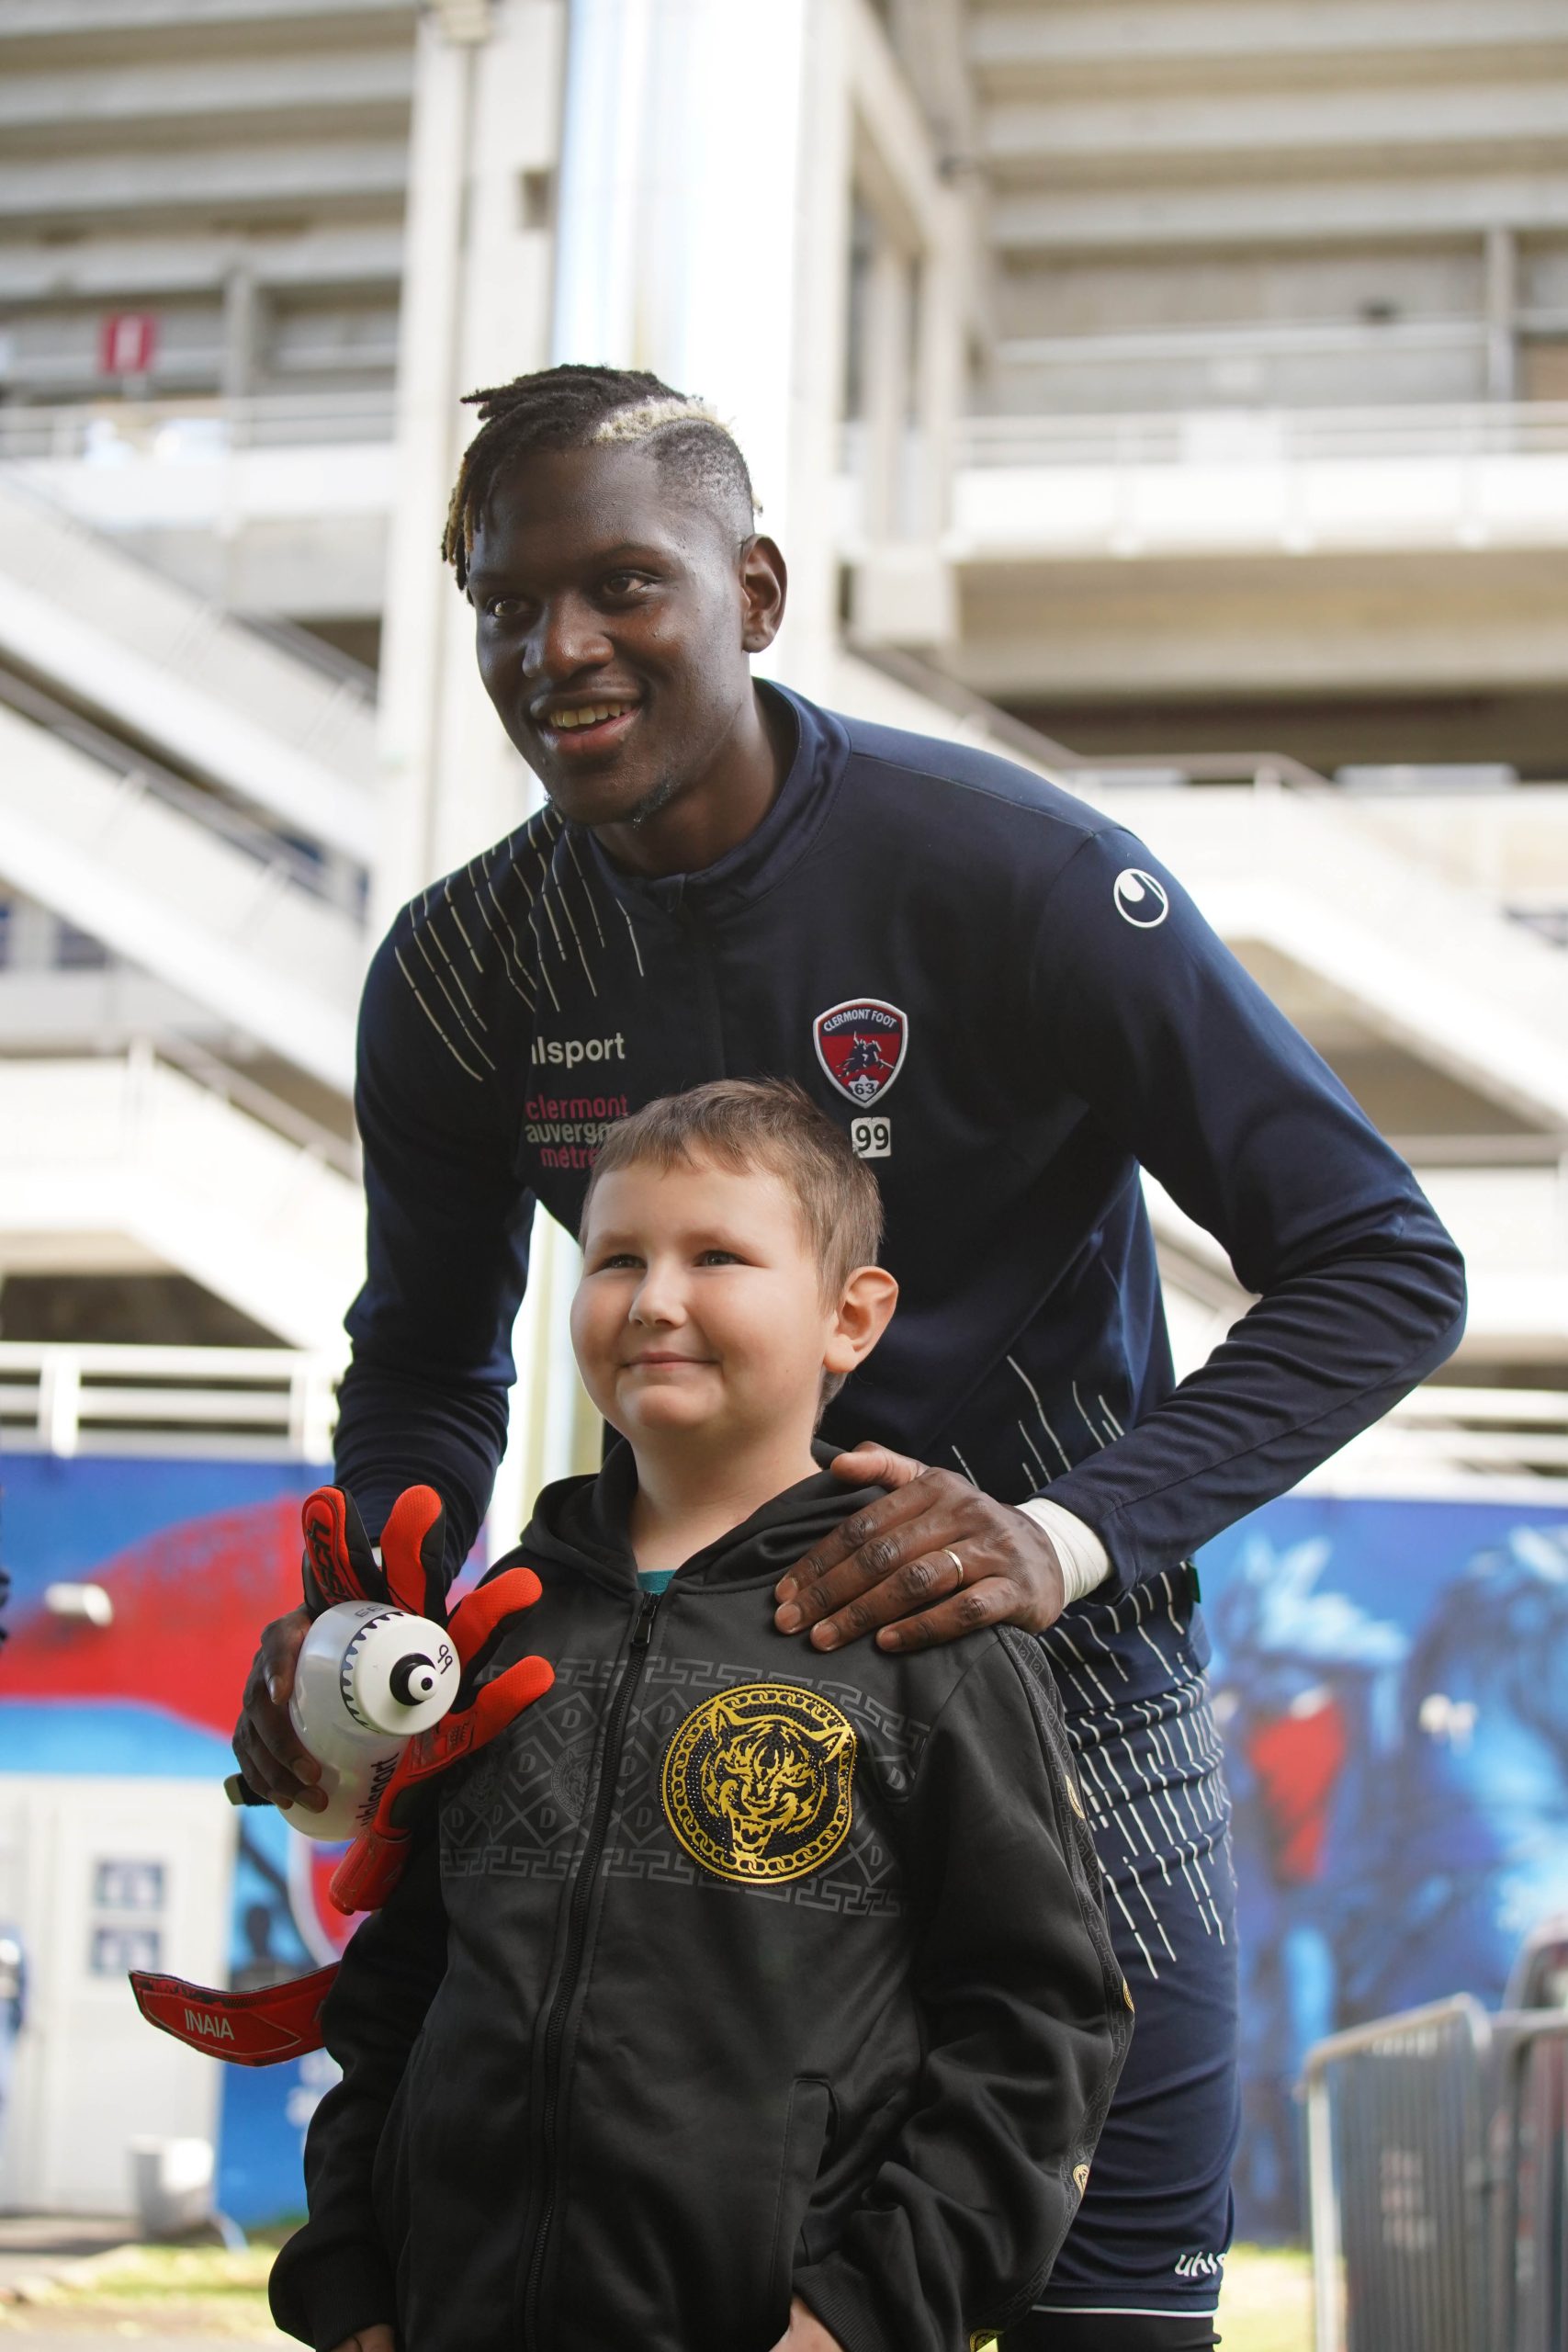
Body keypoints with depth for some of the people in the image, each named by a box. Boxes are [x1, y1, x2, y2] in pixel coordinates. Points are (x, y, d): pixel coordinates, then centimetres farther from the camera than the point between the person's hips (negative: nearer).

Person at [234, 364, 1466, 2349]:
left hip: (1057, 1678, -3)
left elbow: (1383, 1269, -15)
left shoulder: (1016, 879, -17)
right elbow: (427, 1372, 12)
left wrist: (1075, 1533, -29)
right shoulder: (457, 975, -2)